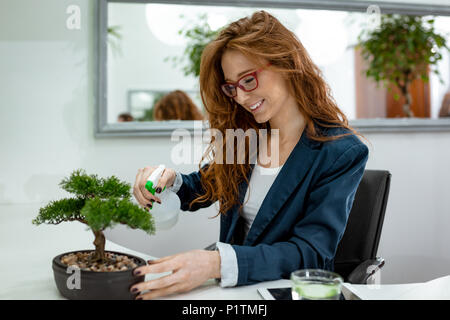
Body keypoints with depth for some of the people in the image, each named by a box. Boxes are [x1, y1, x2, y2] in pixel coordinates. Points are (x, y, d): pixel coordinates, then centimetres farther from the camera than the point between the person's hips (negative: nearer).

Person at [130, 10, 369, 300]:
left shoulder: (343, 153, -11)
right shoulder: (245, 136, 4)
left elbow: (311, 253, -18)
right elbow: (200, 191, 17)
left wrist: (218, 263, -32)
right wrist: (169, 180, -7)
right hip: (233, 288, 5)